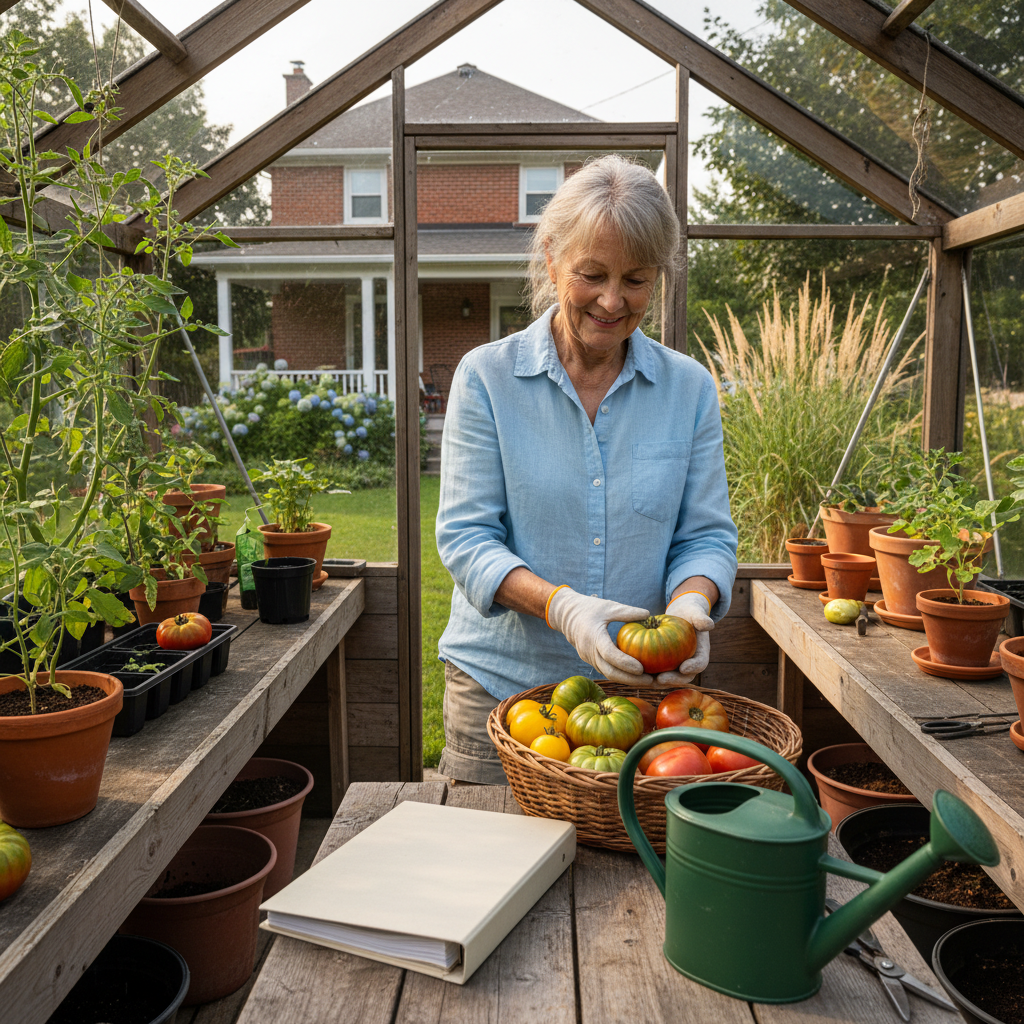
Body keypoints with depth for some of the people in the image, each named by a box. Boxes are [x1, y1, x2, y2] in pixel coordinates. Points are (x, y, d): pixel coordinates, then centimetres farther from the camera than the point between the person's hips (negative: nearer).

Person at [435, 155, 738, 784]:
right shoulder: (487, 377, -6)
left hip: (637, 687, 2)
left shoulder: (690, 387, 1)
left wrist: (690, 603, -20)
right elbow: (466, 537, -10)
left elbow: (706, 535, 2)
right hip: (498, 685, -1)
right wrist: (560, 606, -26)